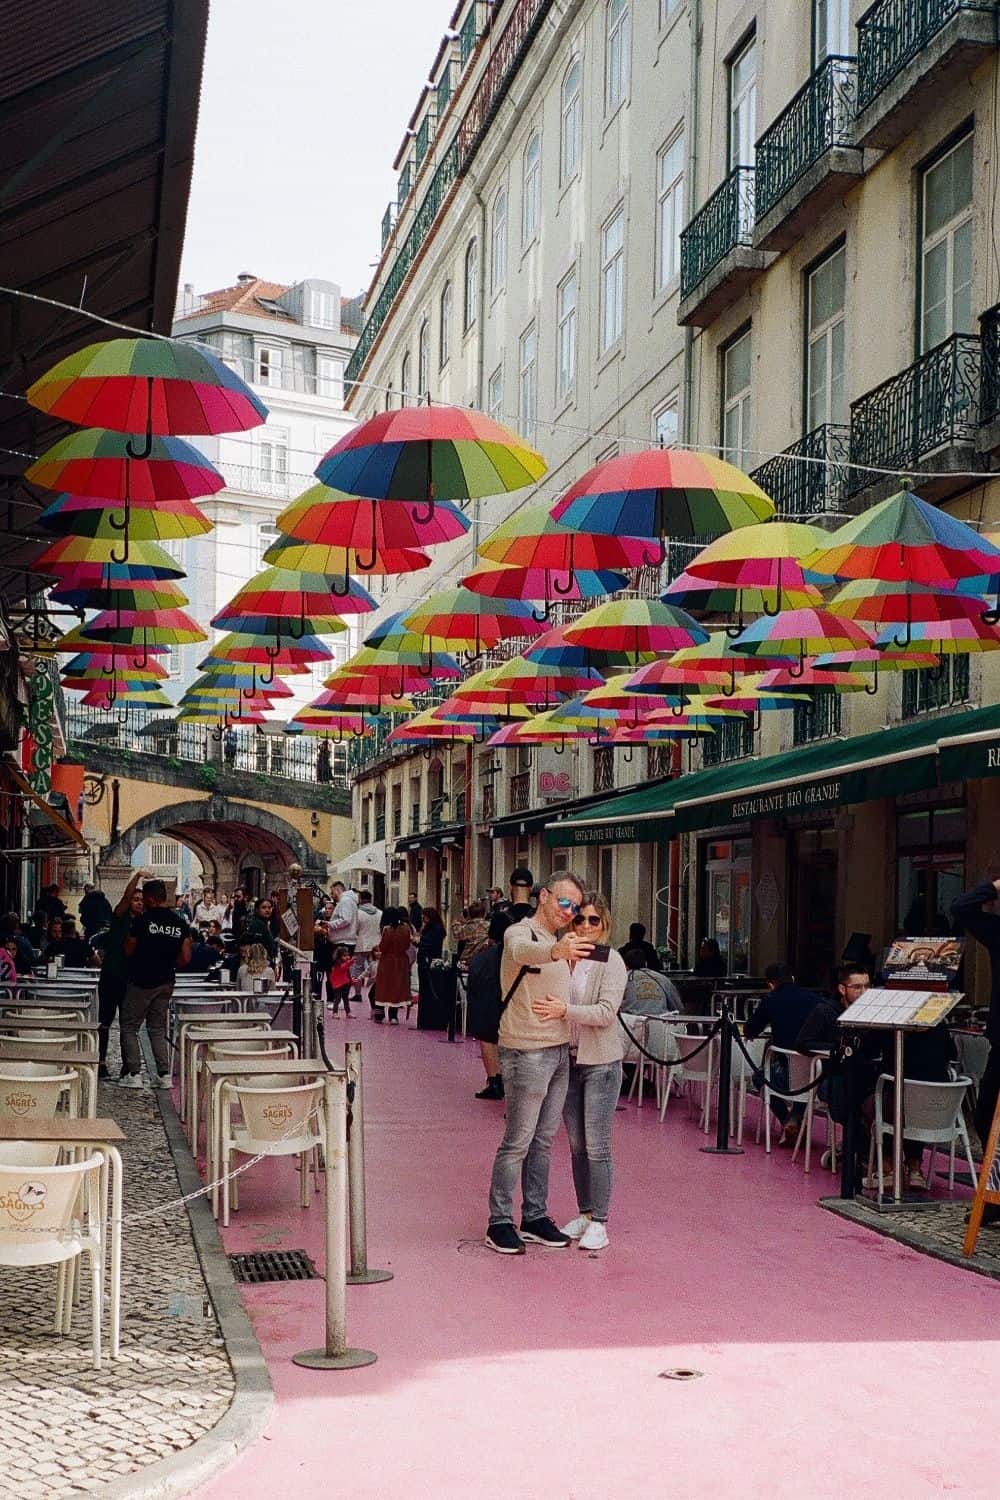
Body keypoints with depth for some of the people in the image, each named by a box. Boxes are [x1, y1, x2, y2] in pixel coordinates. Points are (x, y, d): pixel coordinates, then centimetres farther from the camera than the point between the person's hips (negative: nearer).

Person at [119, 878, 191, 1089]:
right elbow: (185, 958, 1)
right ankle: (164, 1075, 6)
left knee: (129, 1027, 6)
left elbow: (128, 951, -5)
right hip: (165, 983, 5)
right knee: (158, 1029, 13)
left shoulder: (143, 920, -12)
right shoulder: (181, 925, 3)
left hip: (141, 982, -5)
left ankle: (134, 1074, -1)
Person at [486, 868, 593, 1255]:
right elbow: (522, 951, -39)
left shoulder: (561, 938, 16)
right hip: (526, 1052, -8)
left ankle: (535, 1217, 21)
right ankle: (499, 1222, 4)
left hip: (559, 1051, 8)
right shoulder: (520, 932, -11)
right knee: (518, 1141, -4)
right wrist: (556, 951, -57)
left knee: (543, 1141, 13)